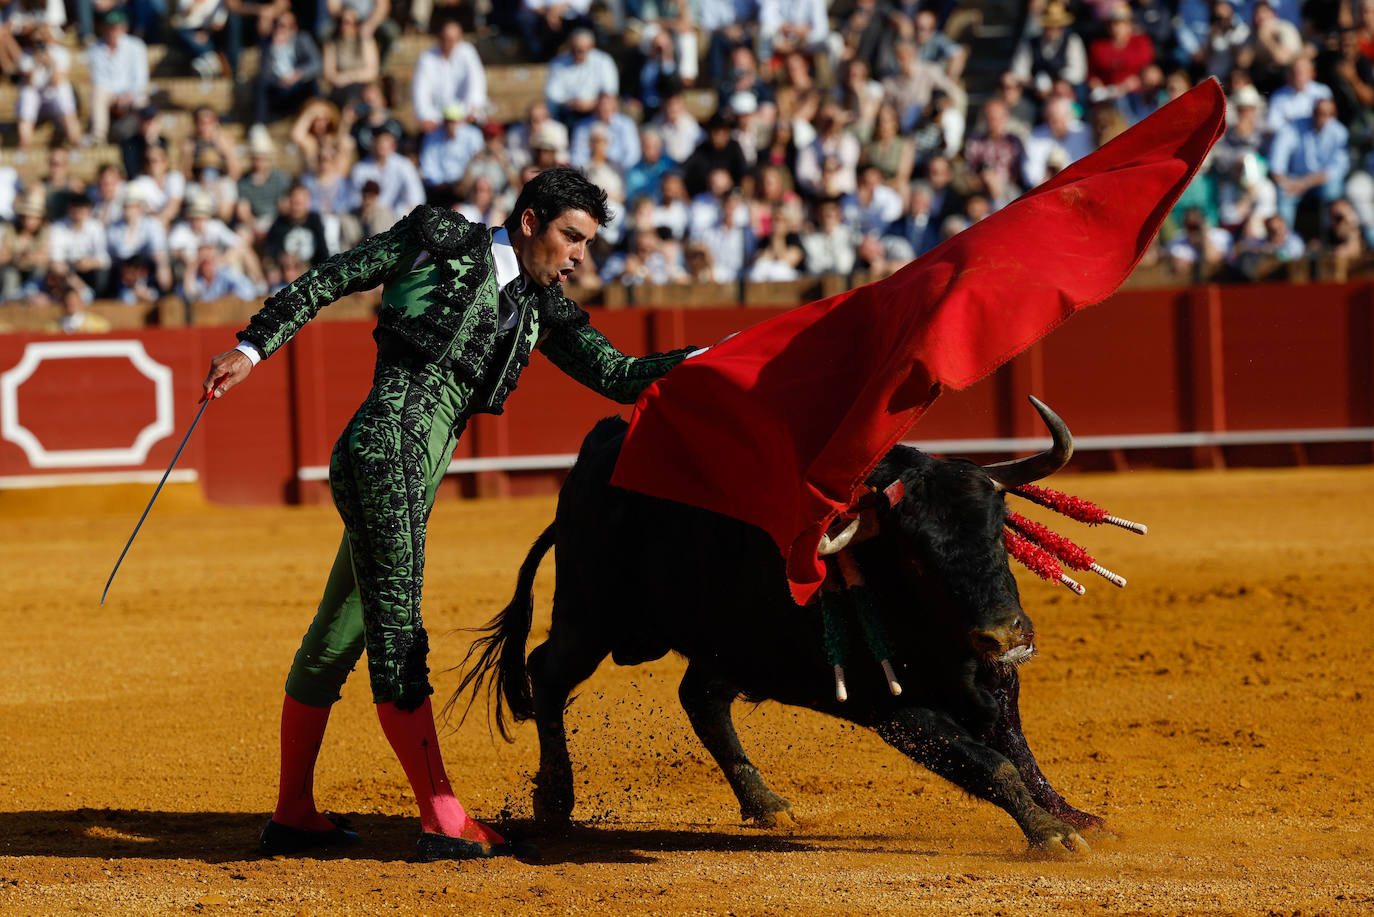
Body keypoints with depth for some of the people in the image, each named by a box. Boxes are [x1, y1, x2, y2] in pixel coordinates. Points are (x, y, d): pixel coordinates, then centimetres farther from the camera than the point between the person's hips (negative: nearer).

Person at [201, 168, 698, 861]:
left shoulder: (538, 309, 18)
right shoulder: (442, 242, 2)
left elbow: (618, 375, 14)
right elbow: (330, 279, 3)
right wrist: (253, 348, -3)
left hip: (413, 474, 8)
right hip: (388, 446, -8)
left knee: (338, 637, 15)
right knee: (396, 642, -7)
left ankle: (292, 815, 22)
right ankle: (442, 821, -9)